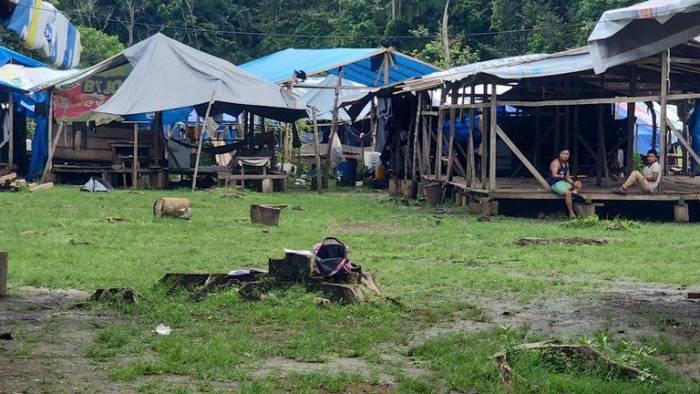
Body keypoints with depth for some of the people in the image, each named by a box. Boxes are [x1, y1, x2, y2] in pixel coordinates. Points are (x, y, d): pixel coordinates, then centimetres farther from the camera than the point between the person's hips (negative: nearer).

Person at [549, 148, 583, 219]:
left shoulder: (567, 164, 12)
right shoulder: (556, 163, -14)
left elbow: (567, 177, 16)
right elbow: (554, 175, -28)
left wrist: (573, 183, -2)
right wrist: (561, 176, -48)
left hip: (562, 182, 9)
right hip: (555, 184, -9)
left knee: (579, 184, 6)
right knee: (568, 192, -31)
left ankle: (574, 192, -24)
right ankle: (571, 214, -28)